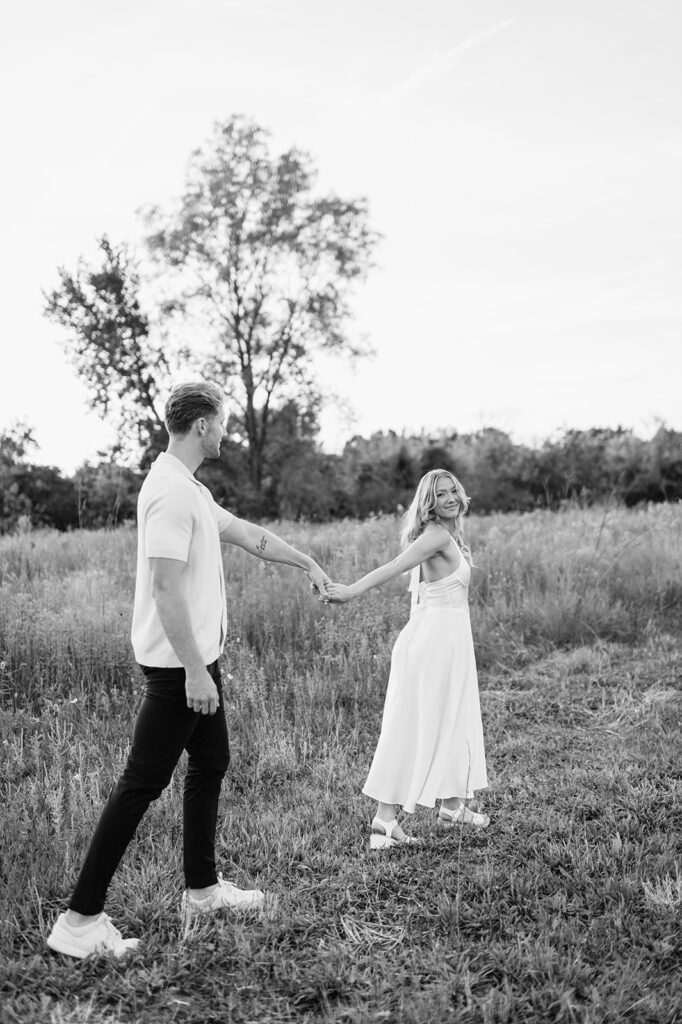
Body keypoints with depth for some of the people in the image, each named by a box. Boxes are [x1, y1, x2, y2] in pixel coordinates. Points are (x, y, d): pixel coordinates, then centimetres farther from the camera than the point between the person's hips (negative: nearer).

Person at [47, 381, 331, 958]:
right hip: (180, 665, -11)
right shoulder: (172, 493, -20)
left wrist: (306, 564, 32)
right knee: (142, 784, -5)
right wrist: (194, 671, -25)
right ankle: (80, 919, 3)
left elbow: (246, 533, 24)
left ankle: (203, 888, 34)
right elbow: (166, 588, -25)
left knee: (211, 764, 19)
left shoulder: (190, 489, 13)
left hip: (197, 658, 11)